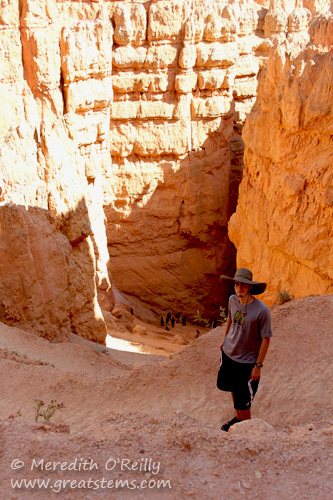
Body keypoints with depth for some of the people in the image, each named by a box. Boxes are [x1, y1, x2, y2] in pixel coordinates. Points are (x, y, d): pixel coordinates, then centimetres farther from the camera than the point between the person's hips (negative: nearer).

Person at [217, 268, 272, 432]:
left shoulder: (261, 311, -26)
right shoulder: (233, 300, -9)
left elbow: (266, 340, -18)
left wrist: (258, 366, -14)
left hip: (247, 361, -6)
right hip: (228, 353, 6)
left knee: (243, 401, 3)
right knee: (232, 388, 24)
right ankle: (238, 418, 50)